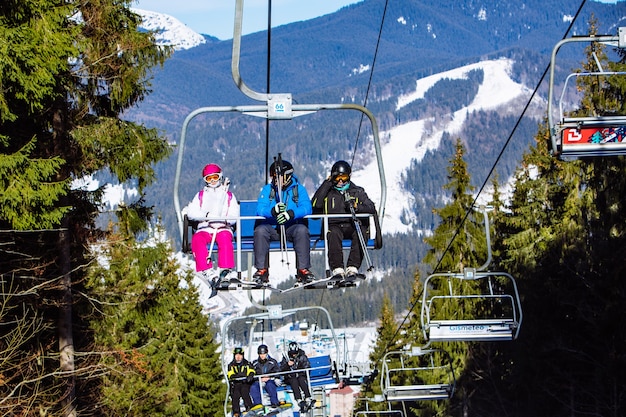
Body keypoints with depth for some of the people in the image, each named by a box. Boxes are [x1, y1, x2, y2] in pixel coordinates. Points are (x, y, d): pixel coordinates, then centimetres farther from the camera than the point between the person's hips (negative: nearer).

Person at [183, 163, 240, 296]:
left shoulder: (229, 196, 19)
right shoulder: (200, 195, 22)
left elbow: (234, 216, 8)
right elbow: (191, 212, 7)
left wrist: (224, 220, -14)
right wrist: (206, 215, -10)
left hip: (223, 228, -1)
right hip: (205, 228, 1)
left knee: (225, 238, -38)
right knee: (197, 239, -34)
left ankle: (225, 268, -45)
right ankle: (205, 270, -44)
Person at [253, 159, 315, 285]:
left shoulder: (299, 189, 5)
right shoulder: (267, 189, 9)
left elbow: (307, 208, -12)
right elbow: (260, 209, -6)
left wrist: (290, 214, -32)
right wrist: (273, 210, -29)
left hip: (292, 227, -1)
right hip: (272, 227, 1)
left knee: (302, 230, -33)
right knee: (260, 230, -30)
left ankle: (303, 270, -26)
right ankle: (262, 270, -24)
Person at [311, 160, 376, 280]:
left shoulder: (357, 192, 18)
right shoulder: (327, 191, 17)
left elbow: (372, 208, 7)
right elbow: (315, 205, -4)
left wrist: (357, 207, -14)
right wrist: (327, 183, -1)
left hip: (352, 226, 1)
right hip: (333, 225, -1)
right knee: (333, 234, -37)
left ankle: (352, 267, -39)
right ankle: (337, 269, -41)